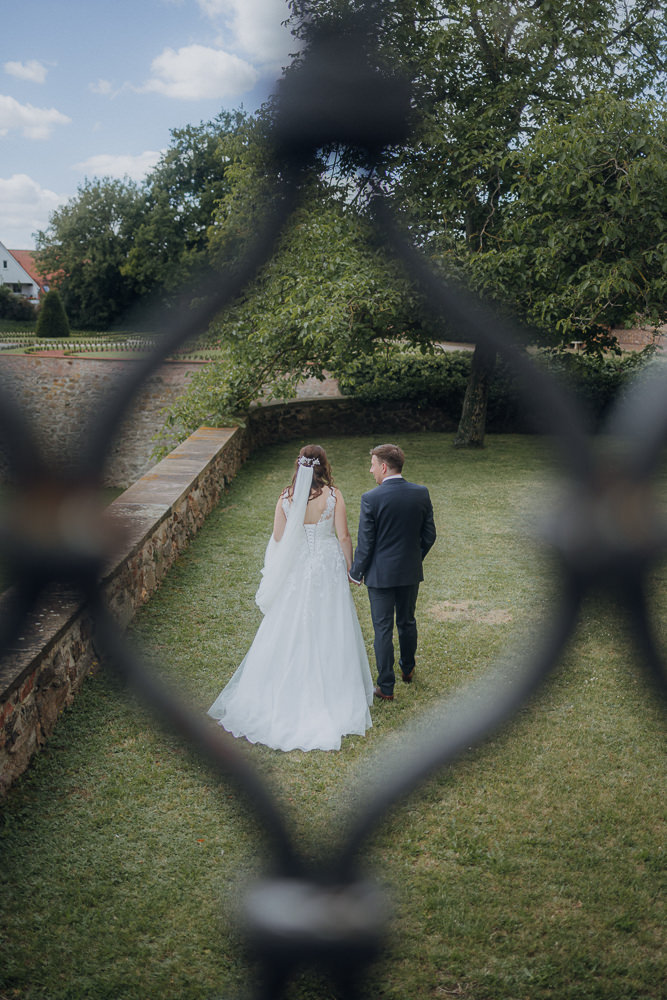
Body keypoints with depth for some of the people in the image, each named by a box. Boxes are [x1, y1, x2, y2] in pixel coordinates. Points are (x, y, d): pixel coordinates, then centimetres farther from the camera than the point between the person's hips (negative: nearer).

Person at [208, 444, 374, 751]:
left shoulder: (286, 497, -6)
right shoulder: (333, 495, -11)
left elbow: (277, 539, -2)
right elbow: (343, 537, -9)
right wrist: (348, 566, 4)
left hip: (295, 570, 2)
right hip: (327, 567, -2)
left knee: (289, 632, 12)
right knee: (327, 631, 8)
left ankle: (285, 693, 21)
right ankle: (329, 692, 17)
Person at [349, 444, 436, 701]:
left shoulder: (371, 499, -18)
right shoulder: (421, 493, -5)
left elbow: (365, 543, -13)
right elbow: (429, 535, 2)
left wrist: (356, 573, 2)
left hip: (381, 574, -4)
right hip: (411, 572, 5)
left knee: (383, 629, 5)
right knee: (407, 622, 23)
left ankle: (386, 687, 12)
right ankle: (407, 669, 42)